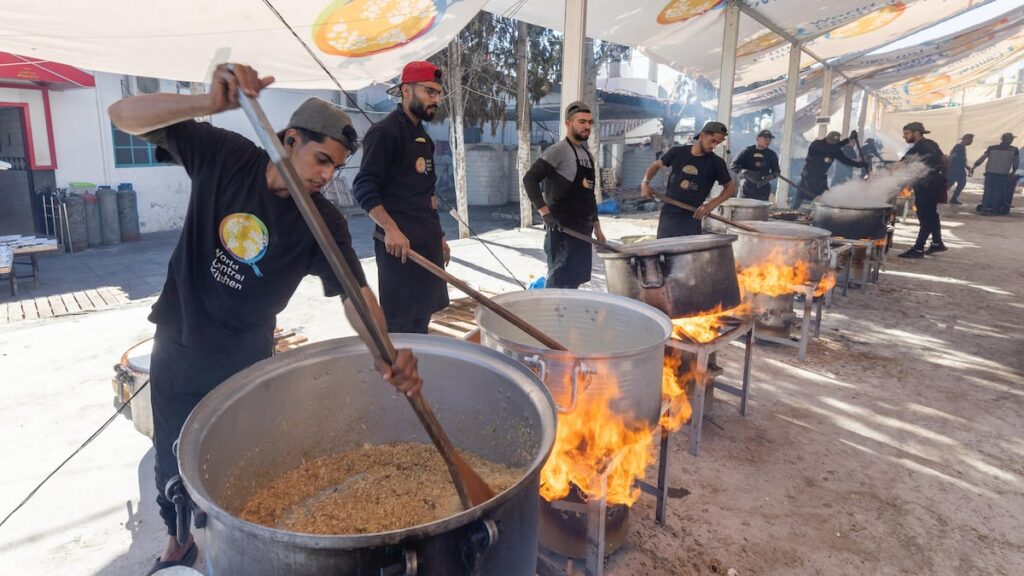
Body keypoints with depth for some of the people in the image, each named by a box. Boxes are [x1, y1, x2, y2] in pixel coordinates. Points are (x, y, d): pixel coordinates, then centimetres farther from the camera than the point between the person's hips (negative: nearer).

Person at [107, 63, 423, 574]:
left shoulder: (323, 222, -18)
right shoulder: (224, 156, -15)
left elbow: (354, 291, -28)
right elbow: (124, 116, -18)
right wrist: (209, 103, -38)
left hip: (247, 360, -1)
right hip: (178, 349, 1)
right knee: (173, 461, 19)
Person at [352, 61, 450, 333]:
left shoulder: (423, 136, 18)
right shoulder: (385, 131, -9)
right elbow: (363, 187, -17)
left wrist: (438, 236, 21)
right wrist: (390, 229, -28)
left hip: (426, 242, 9)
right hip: (400, 242, -9)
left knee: (421, 320, 14)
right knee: (404, 326, -6)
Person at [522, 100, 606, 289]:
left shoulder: (588, 155, 16)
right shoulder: (558, 151, -10)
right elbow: (529, 179, -18)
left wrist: (596, 227, 19)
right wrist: (546, 213, -25)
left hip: (583, 230, 8)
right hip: (563, 230, -8)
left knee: (574, 282, 13)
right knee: (559, 283, -8)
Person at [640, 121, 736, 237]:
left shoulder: (716, 163, -4)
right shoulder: (677, 152, 0)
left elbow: (730, 188, 4)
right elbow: (656, 165, 15)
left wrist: (712, 204, -12)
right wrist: (645, 182, -3)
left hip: (692, 218, -1)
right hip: (668, 214, 2)